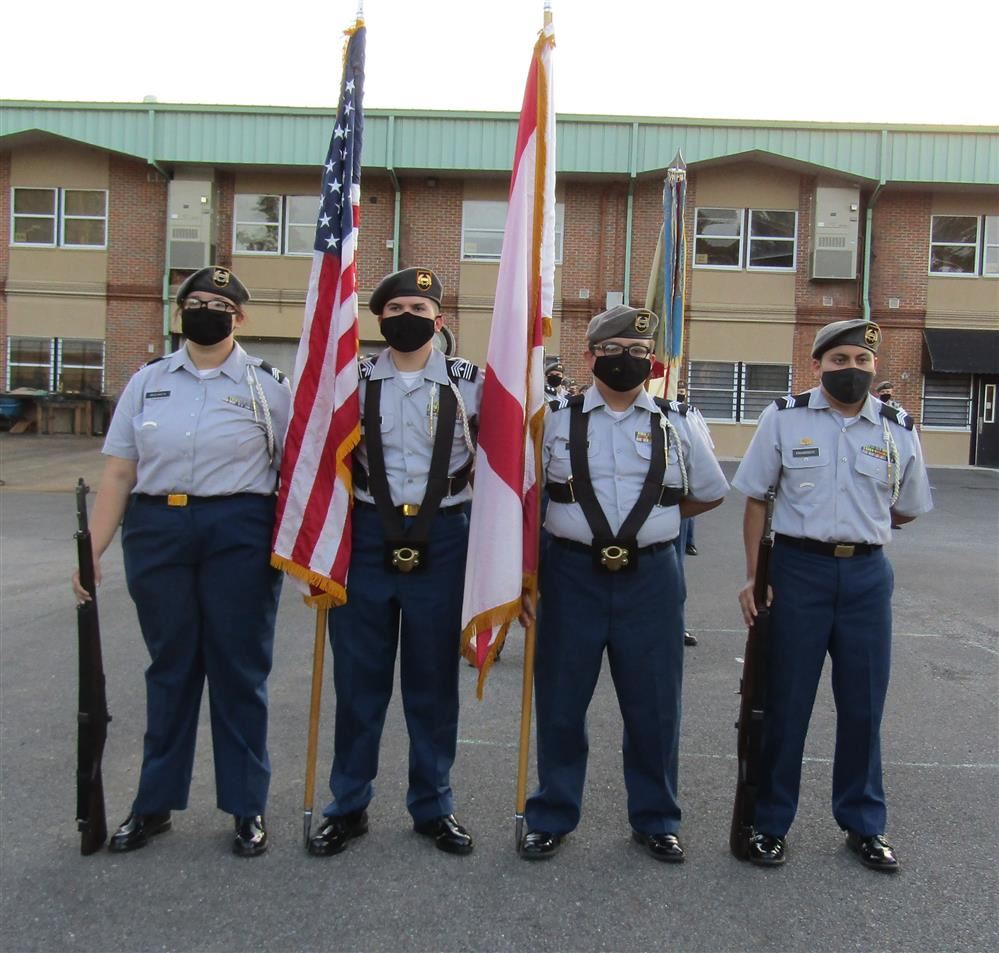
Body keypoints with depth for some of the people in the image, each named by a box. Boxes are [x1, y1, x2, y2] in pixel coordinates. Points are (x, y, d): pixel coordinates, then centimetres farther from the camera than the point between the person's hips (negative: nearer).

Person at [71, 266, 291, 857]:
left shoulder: (267, 385, 3)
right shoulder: (148, 381, 10)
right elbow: (117, 474, 7)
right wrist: (92, 551, 2)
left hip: (239, 533, -2)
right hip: (156, 529, 3)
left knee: (240, 669, 5)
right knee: (170, 667, 11)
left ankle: (248, 807, 19)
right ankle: (155, 804, 26)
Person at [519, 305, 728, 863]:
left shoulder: (676, 425, 6)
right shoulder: (556, 420, 2)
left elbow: (712, 494, 19)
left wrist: (652, 518, 12)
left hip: (651, 577, 1)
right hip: (573, 575, -1)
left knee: (654, 706, 9)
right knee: (560, 704, 9)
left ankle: (656, 820, 29)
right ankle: (552, 817, 27)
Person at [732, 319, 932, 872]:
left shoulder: (898, 429, 4)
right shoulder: (784, 418, -2)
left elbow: (907, 509, 18)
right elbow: (756, 499, 1)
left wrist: (860, 527, 8)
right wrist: (753, 576, -3)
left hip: (867, 576, 3)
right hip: (798, 570, -2)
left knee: (864, 704, 11)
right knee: (785, 702, 5)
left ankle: (863, 824, 28)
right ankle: (770, 823, 20)